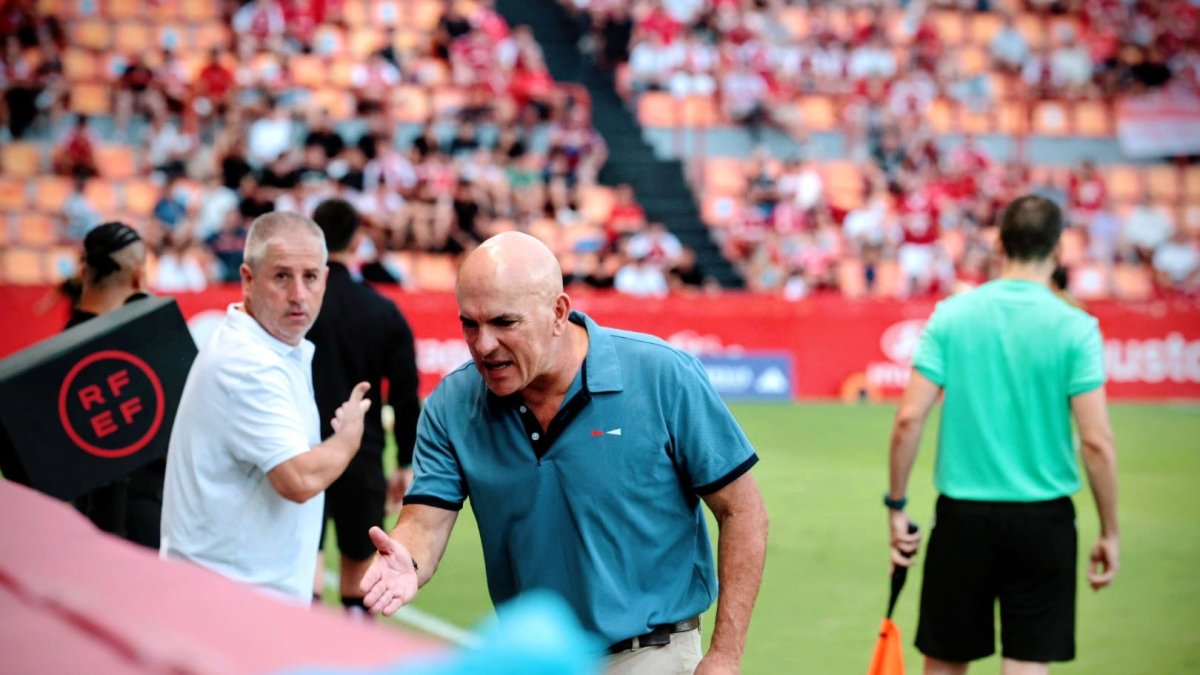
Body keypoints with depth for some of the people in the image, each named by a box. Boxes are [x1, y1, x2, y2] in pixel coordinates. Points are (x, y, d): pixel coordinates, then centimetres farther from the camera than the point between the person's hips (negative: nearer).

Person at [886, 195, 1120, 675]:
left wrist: (896, 506, 4)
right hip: (1043, 518, -1)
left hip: (963, 514, 2)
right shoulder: (1075, 328, -7)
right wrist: (1109, 533, 0)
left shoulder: (951, 315, -2)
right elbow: (1096, 442, -10)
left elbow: (909, 419, -6)